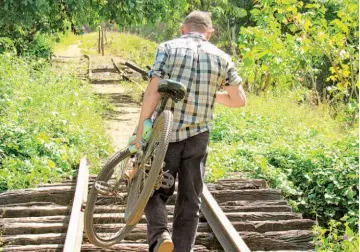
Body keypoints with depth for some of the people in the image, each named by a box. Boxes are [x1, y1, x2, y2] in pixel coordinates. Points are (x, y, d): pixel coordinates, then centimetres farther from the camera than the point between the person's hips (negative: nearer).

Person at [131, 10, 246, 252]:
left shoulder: (168, 48, -1)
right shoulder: (222, 57, 6)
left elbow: (153, 91, -11)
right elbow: (239, 100, 9)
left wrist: (140, 132, -8)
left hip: (165, 135, -1)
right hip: (198, 138, 2)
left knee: (156, 191, 16)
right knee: (190, 202, 13)